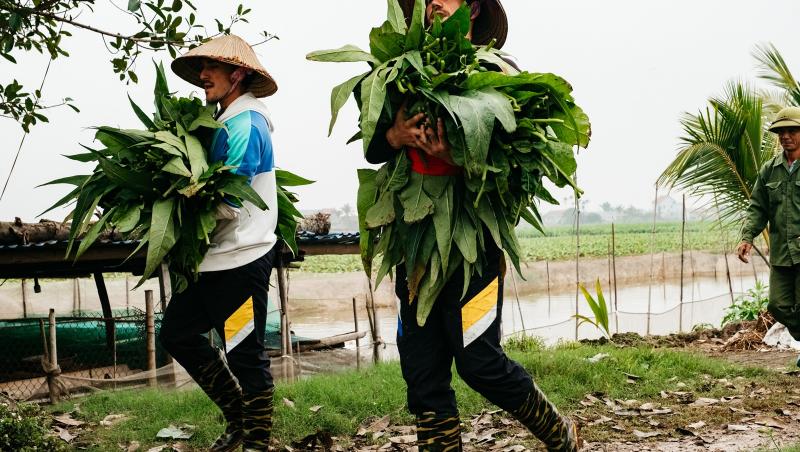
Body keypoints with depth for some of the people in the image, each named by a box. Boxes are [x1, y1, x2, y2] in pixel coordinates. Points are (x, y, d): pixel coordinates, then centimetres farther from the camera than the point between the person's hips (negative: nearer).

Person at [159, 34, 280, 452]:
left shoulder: (245, 125, -14)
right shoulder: (226, 123, 15)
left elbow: (227, 206, -20)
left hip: (241, 260, -10)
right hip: (216, 259, 10)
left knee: (246, 357, -1)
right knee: (175, 332, 16)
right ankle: (238, 418, 25)